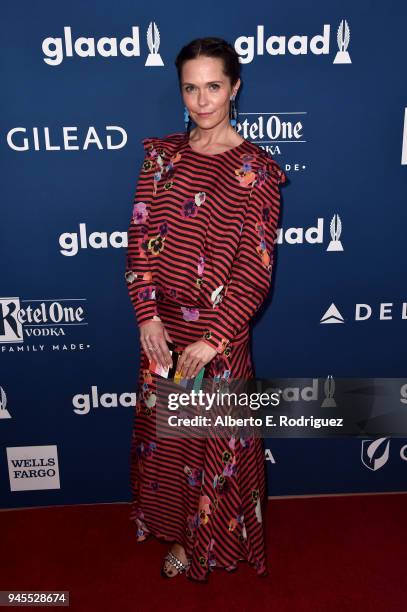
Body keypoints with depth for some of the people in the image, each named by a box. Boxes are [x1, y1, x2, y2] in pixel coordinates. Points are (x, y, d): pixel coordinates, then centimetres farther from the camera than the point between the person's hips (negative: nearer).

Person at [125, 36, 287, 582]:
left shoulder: (256, 169, -10)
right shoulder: (162, 153, 3)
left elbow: (255, 269, -13)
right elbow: (141, 237, 0)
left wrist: (212, 339, -17)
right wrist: (148, 315, -9)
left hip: (219, 332, -4)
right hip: (162, 325, 5)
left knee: (218, 440, 12)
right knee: (166, 434, 18)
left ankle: (215, 540, 39)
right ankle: (180, 535, 44)